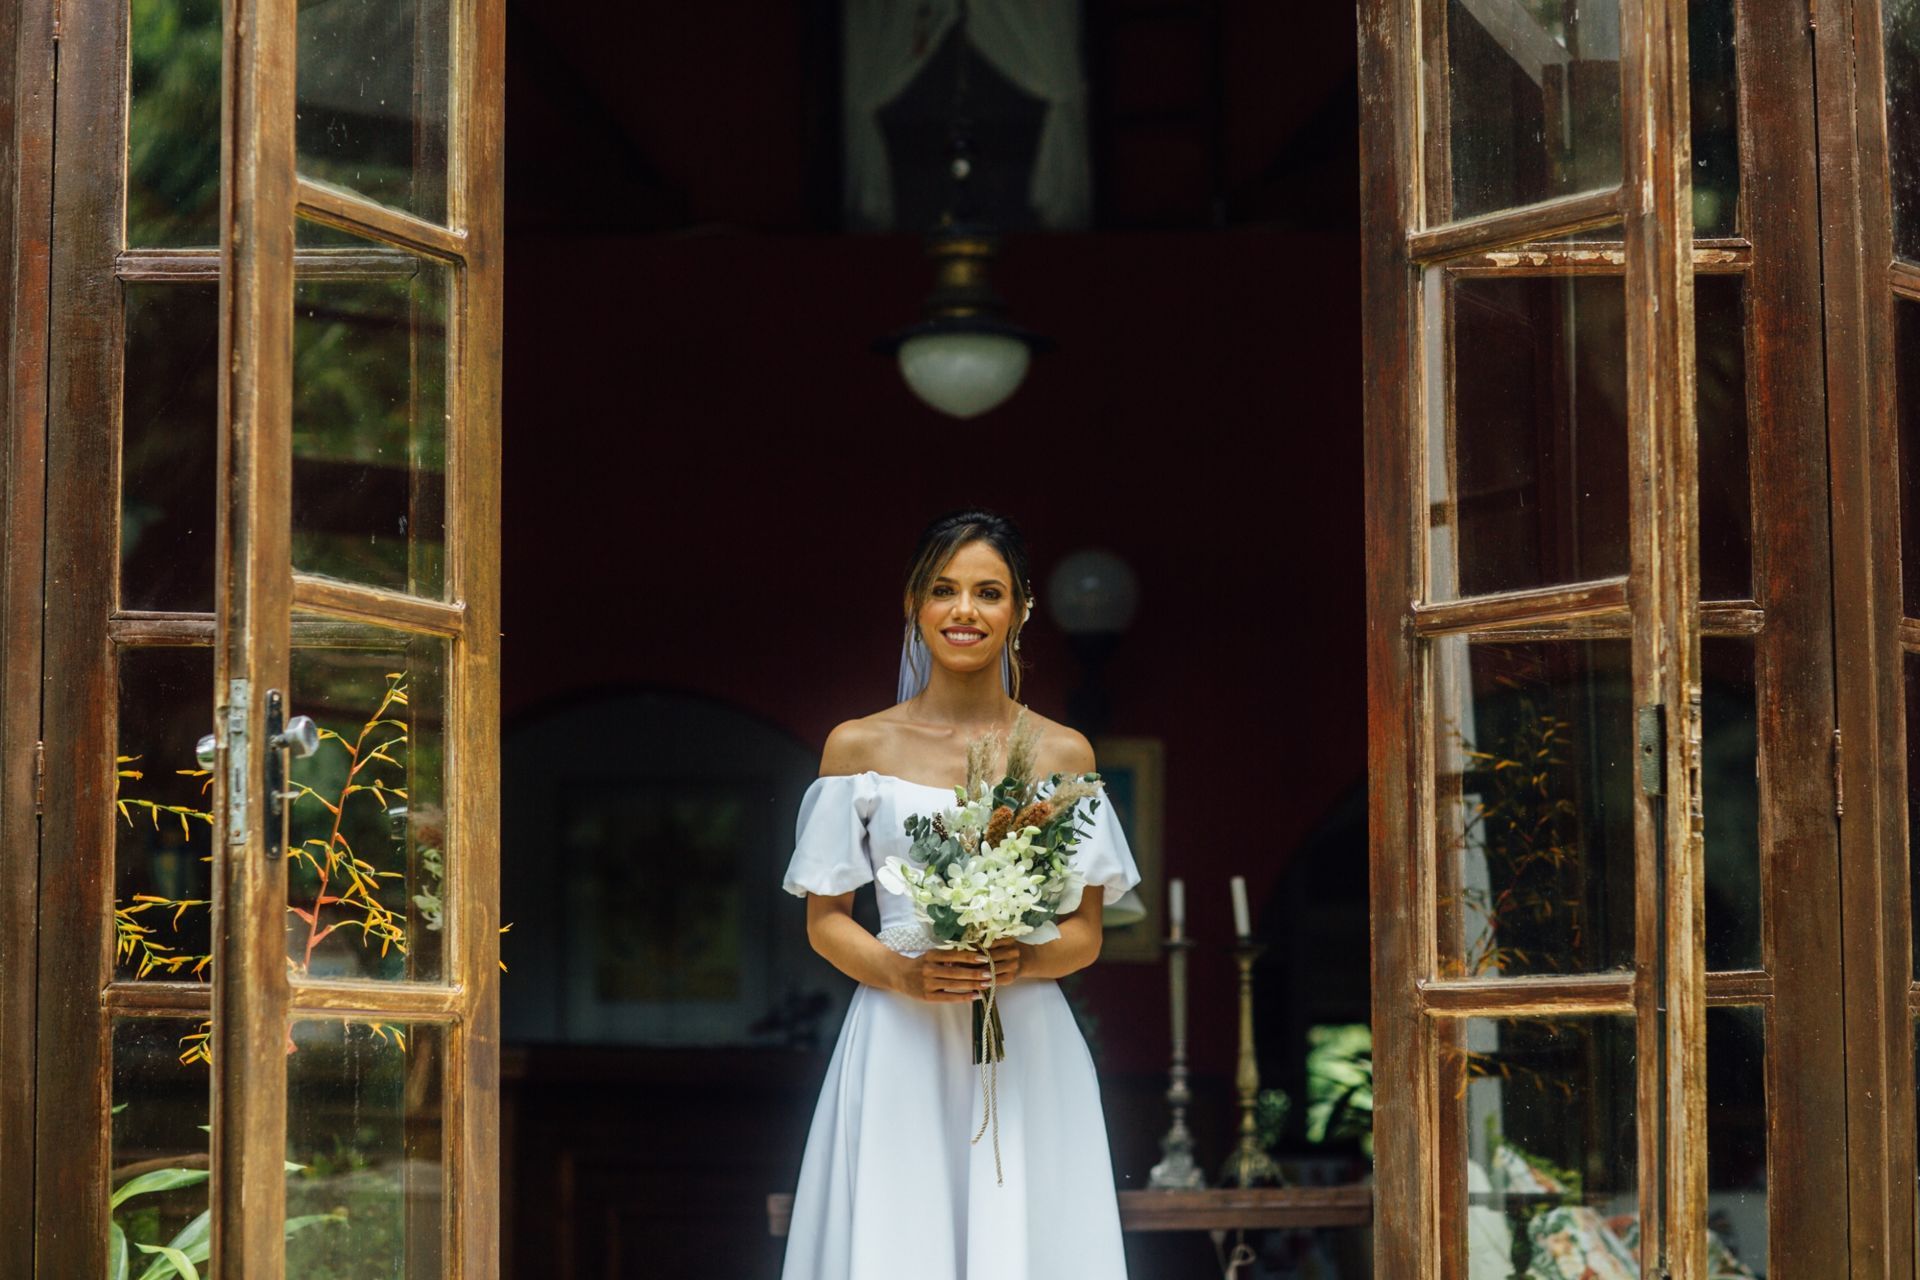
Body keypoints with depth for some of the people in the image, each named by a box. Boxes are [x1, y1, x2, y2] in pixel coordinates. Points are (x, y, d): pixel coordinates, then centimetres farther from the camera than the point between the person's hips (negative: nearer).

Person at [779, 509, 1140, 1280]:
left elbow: (1086, 933, 9)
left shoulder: (1063, 754, 9)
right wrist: (903, 973, -12)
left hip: (1025, 1052, 1)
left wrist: (1022, 959, -12)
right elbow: (825, 920, 7)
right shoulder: (859, 747, 7)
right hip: (899, 1050, -1)